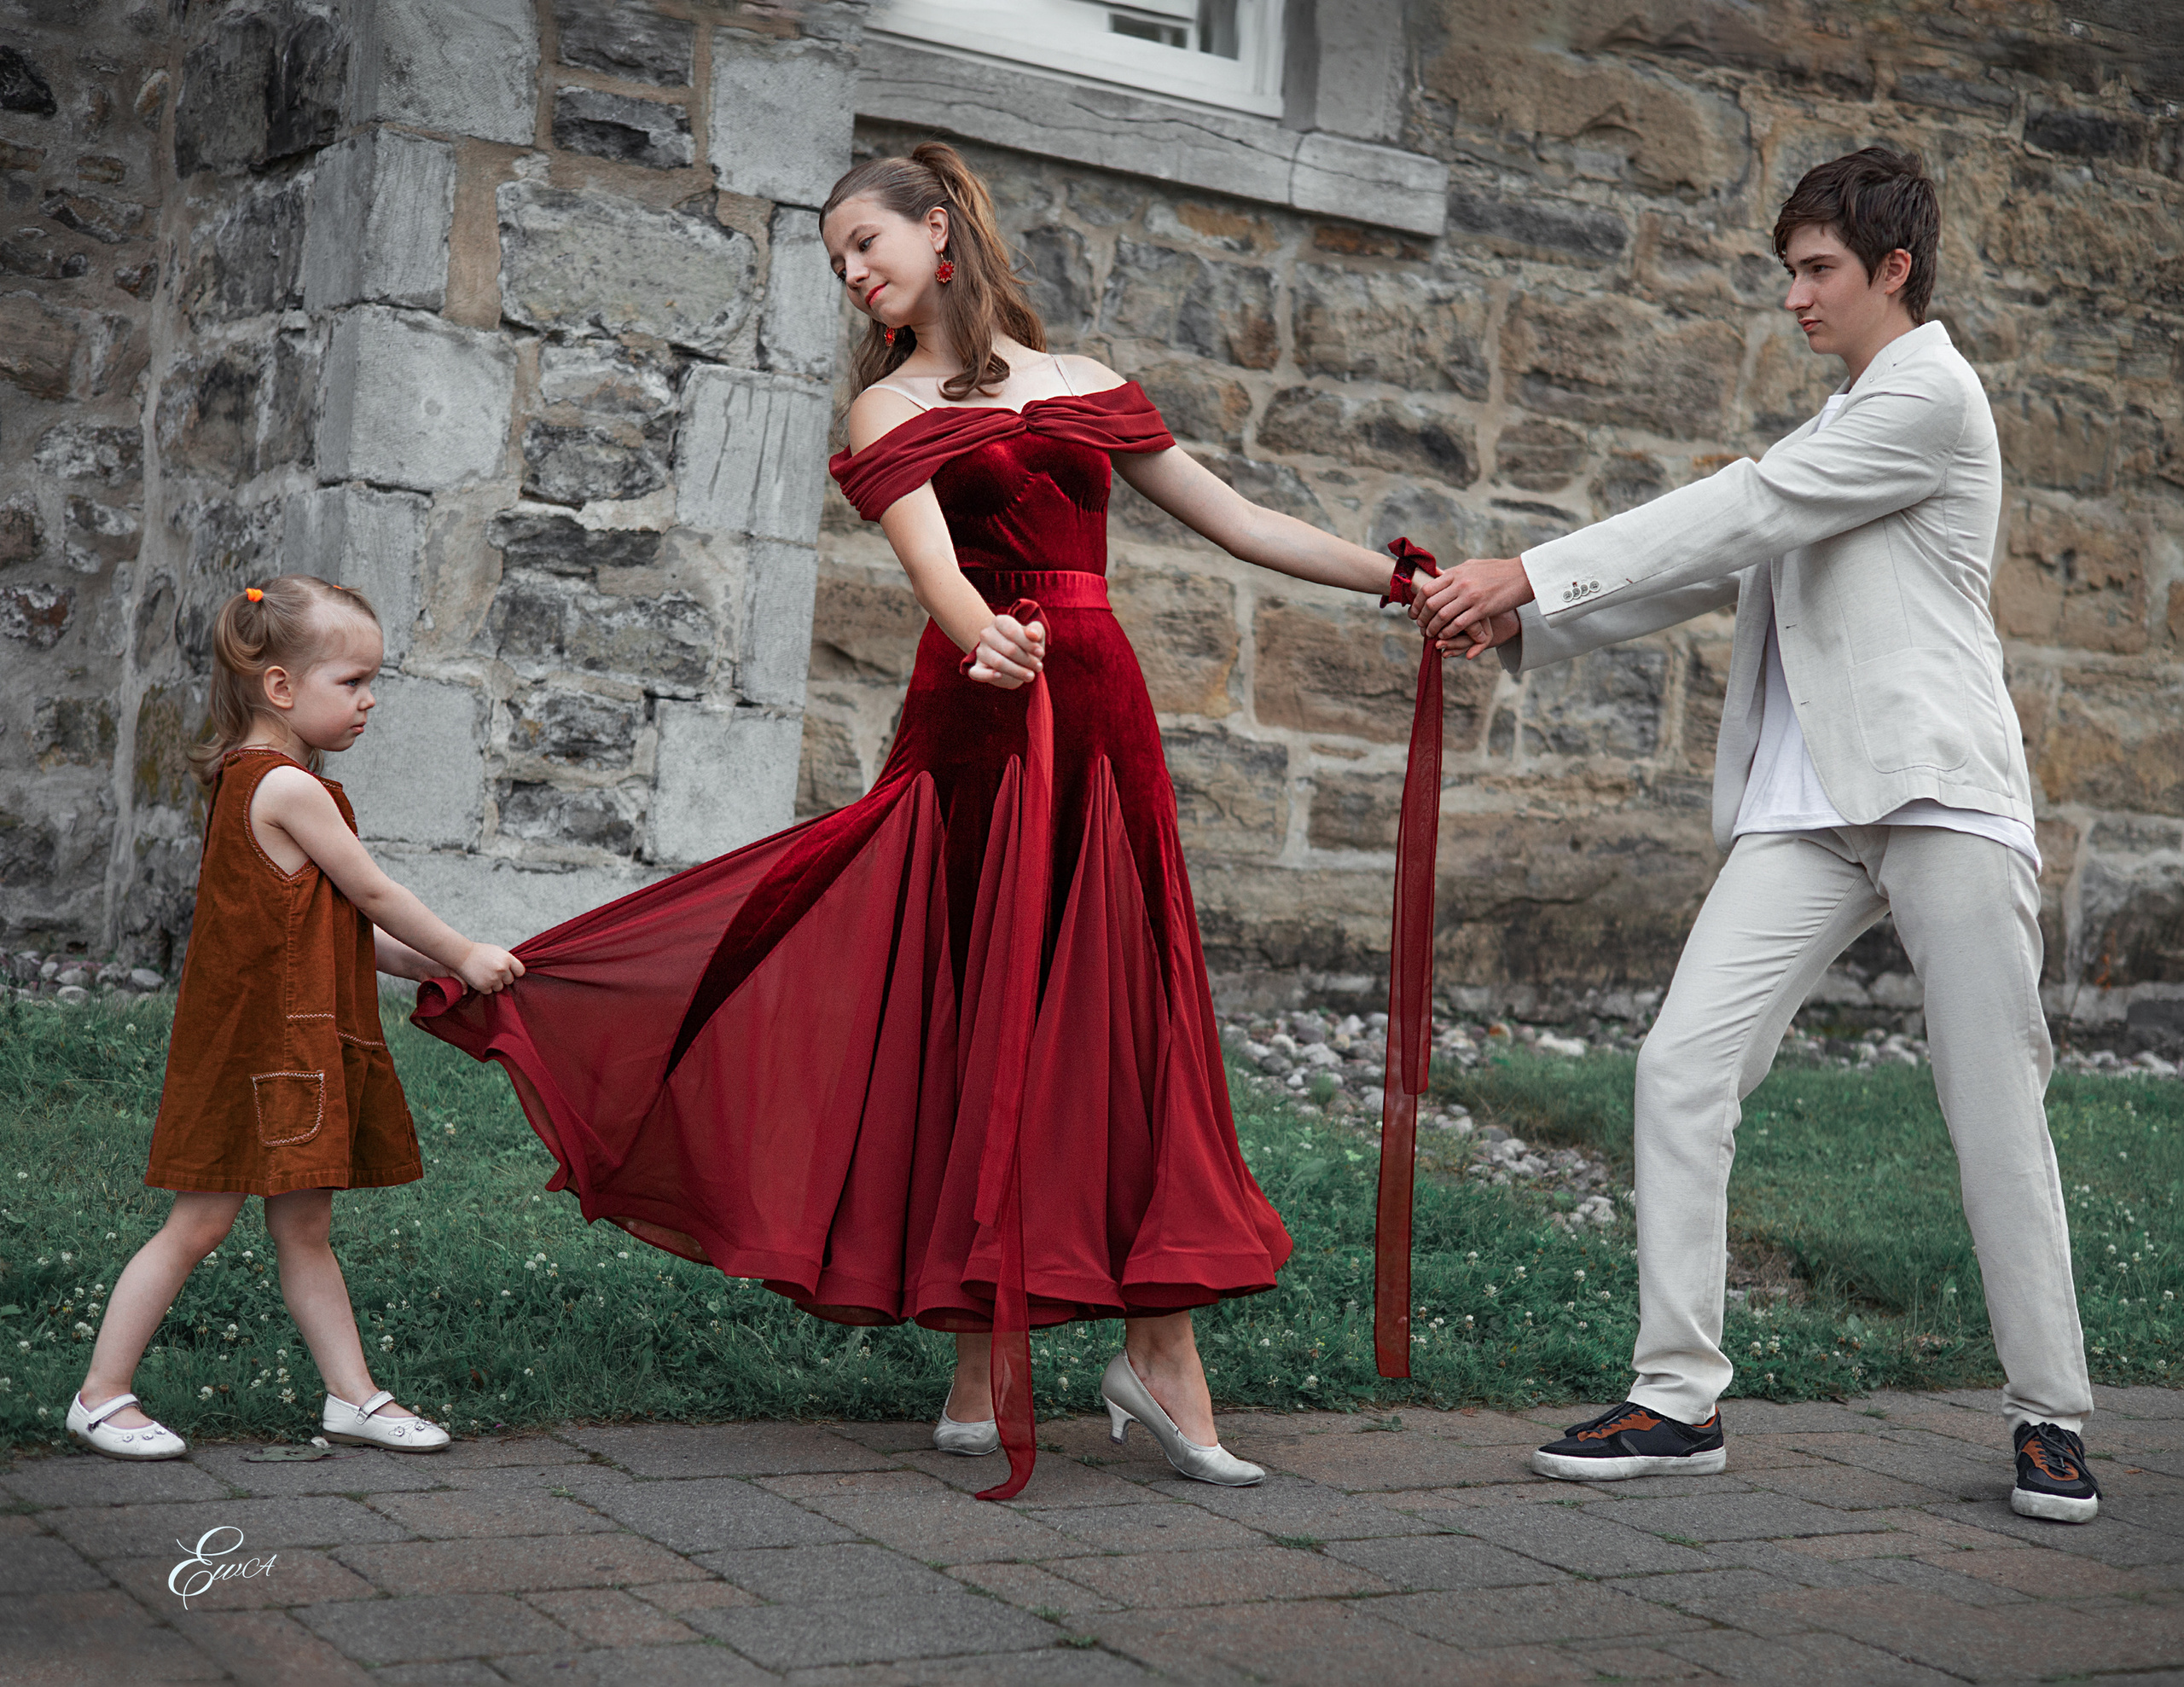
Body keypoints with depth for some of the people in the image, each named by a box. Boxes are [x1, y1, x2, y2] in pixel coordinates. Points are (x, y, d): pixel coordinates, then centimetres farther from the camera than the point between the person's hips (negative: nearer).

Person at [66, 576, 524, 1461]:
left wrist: (425, 965, 15)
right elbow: (374, 898, -10)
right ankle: (101, 1394, 9)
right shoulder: (292, 790, -17)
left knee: (305, 1227, 12)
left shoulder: (245, 782, 13)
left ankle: (353, 1396, 18)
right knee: (201, 1223, -1)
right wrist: (463, 957, 3)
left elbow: (333, 924, 16)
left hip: (299, 1043, 10)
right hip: (258, 1044, -10)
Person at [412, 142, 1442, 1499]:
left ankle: (1161, 1351, 3)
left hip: (1102, 716, 3)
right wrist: (984, 636, -35)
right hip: (985, 720, -3)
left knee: (1136, 1020, 0)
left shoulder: (1086, 387, 18)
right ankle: (986, 1375, 5)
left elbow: (1243, 525, 20)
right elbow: (936, 568, -13)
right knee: (995, 1026, -3)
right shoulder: (891, 413, 6)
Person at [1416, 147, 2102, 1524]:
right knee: (1684, 1066, -7)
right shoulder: (1841, 422, 23)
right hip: (1810, 814, 7)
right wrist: (1521, 625, 6)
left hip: (1944, 800, -7)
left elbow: (1739, 515, -13)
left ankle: (2052, 1416, 13)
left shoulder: (1930, 394, -4)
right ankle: (1680, 1398, -2)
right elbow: (1720, 567, 18)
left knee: (1995, 1107, -2)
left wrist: (1529, 573, -15)